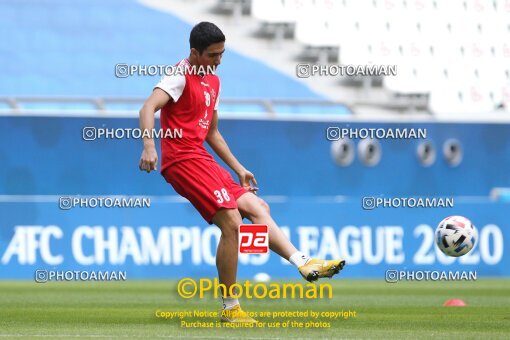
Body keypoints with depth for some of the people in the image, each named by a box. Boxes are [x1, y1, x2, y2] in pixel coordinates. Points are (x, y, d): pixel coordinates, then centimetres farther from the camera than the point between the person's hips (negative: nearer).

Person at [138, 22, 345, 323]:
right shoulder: (181, 76, -10)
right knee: (232, 222, -17)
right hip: (182, 160, -10)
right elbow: (148, 108, -25)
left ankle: (305, 264, 5)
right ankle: (230, 308, -11)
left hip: (202, 159, 10)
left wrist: (238, 168, 27)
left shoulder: (213, 82, 19)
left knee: (257, 207, 6)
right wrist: (149, 145, -41)